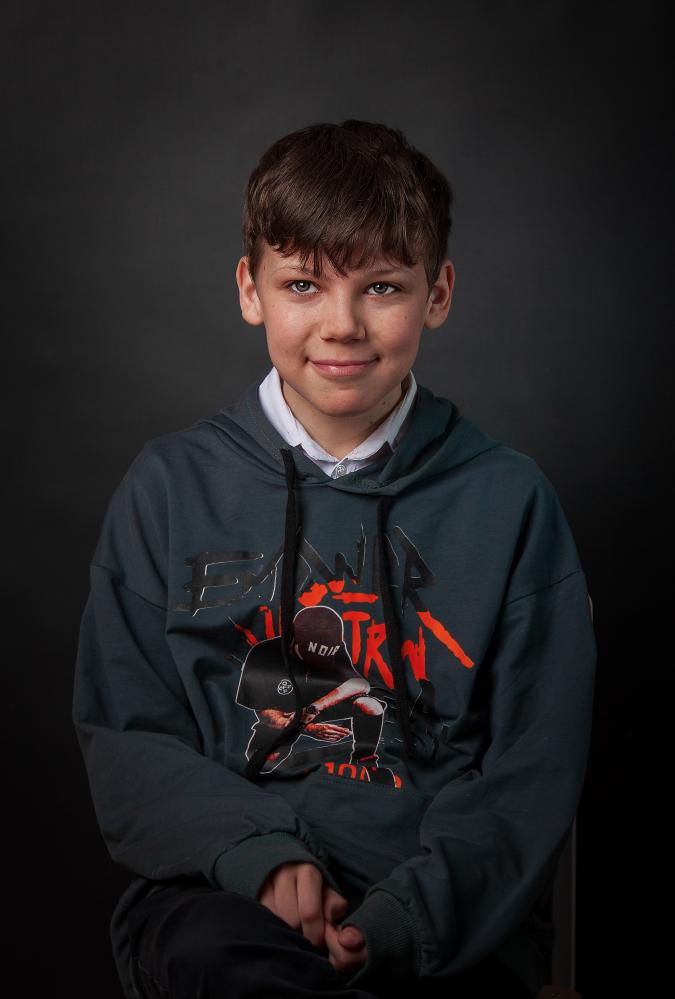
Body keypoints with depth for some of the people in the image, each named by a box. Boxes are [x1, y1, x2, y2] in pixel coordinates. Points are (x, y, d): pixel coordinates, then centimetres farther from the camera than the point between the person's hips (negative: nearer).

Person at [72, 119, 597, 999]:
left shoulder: (508, 499, 5)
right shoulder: (169, 487, 6)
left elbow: (534, 771, 2)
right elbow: (126, 737, 5)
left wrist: (405, 916, -13)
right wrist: (259, 857, -13)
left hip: (447, 914, 1)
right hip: (223, 889, 0)